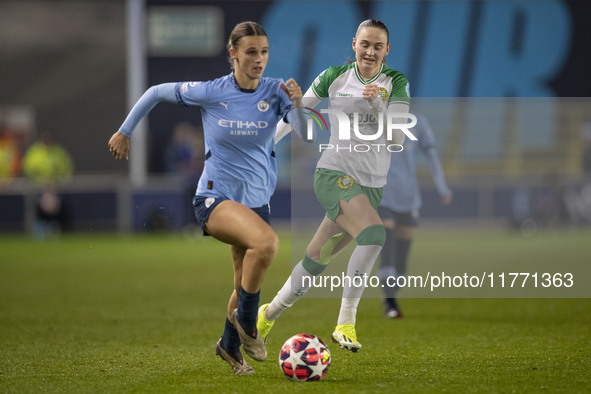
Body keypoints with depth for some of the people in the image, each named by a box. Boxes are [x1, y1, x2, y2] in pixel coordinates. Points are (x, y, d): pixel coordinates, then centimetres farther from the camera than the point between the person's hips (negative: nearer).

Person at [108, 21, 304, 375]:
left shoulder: (275, 91, -5)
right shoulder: (210, 92, -10)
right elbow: (157, 92, 4)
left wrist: (298, 103, -35)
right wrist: (125, 131, 9)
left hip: (257, 200, 4)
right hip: (215, 197, -4)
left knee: (248, 286, 12)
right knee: (267, 242, -33)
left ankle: (230, 345, 39)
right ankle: (246, 322, -14)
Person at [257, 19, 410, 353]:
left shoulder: (396, 83, 0)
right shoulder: (335, 77, -1)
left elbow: (398, 138, -9)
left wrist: (379, 106, -25)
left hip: (372, 185, 3)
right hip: (335, 174, -3)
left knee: (318, 260, 7)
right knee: (374, 234, -29)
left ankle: (270, 314, 28)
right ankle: (346, 321, -24)